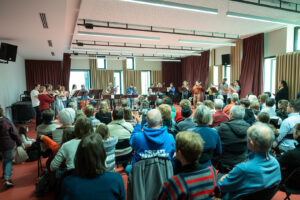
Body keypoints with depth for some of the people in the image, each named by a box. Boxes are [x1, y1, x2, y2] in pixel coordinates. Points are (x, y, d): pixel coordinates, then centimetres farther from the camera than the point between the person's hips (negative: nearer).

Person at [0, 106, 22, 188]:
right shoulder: (7, 122, -18)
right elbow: (15, 134, -13)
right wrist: (19, 143, -1)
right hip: (8, 145, -4)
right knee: (9, 160, 4)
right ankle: (7, 178, -5)